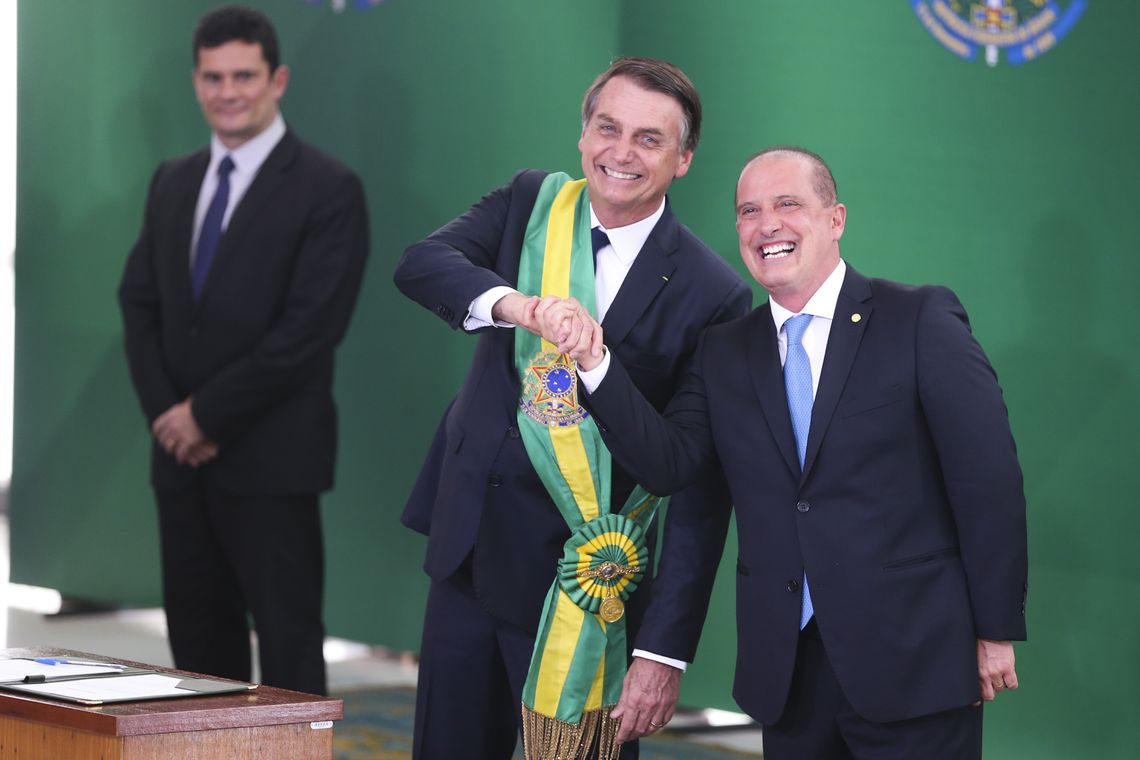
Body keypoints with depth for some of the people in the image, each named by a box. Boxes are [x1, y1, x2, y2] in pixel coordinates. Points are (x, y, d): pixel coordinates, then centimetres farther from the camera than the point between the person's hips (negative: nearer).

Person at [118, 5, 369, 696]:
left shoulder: (328, 190, -8)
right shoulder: (174, 182, 13)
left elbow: (310, 327, -15)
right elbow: (140, 302, 12)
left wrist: (208, 414, -13)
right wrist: (166, 412, -4)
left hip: (271, 457, -6)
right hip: (181, 454, 6)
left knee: (289, 637, -3)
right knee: (199, 631, 10)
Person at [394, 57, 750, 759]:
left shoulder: (713, 296, -11)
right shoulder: (530, 203, 3)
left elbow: (701, 490, -13)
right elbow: (421, 263, -14)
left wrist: (666, 650, -18)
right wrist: (509, 301, -36)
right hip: (470, 545, 5)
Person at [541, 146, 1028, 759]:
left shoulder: (920, 321, -3)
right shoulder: (723, 352, 11)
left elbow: (988, 478, -5)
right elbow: (667, 463, -1)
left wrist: (996, 631, -7)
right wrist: (595, 362, -14)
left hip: (913, 661, -4)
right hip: (786, 672, 4)